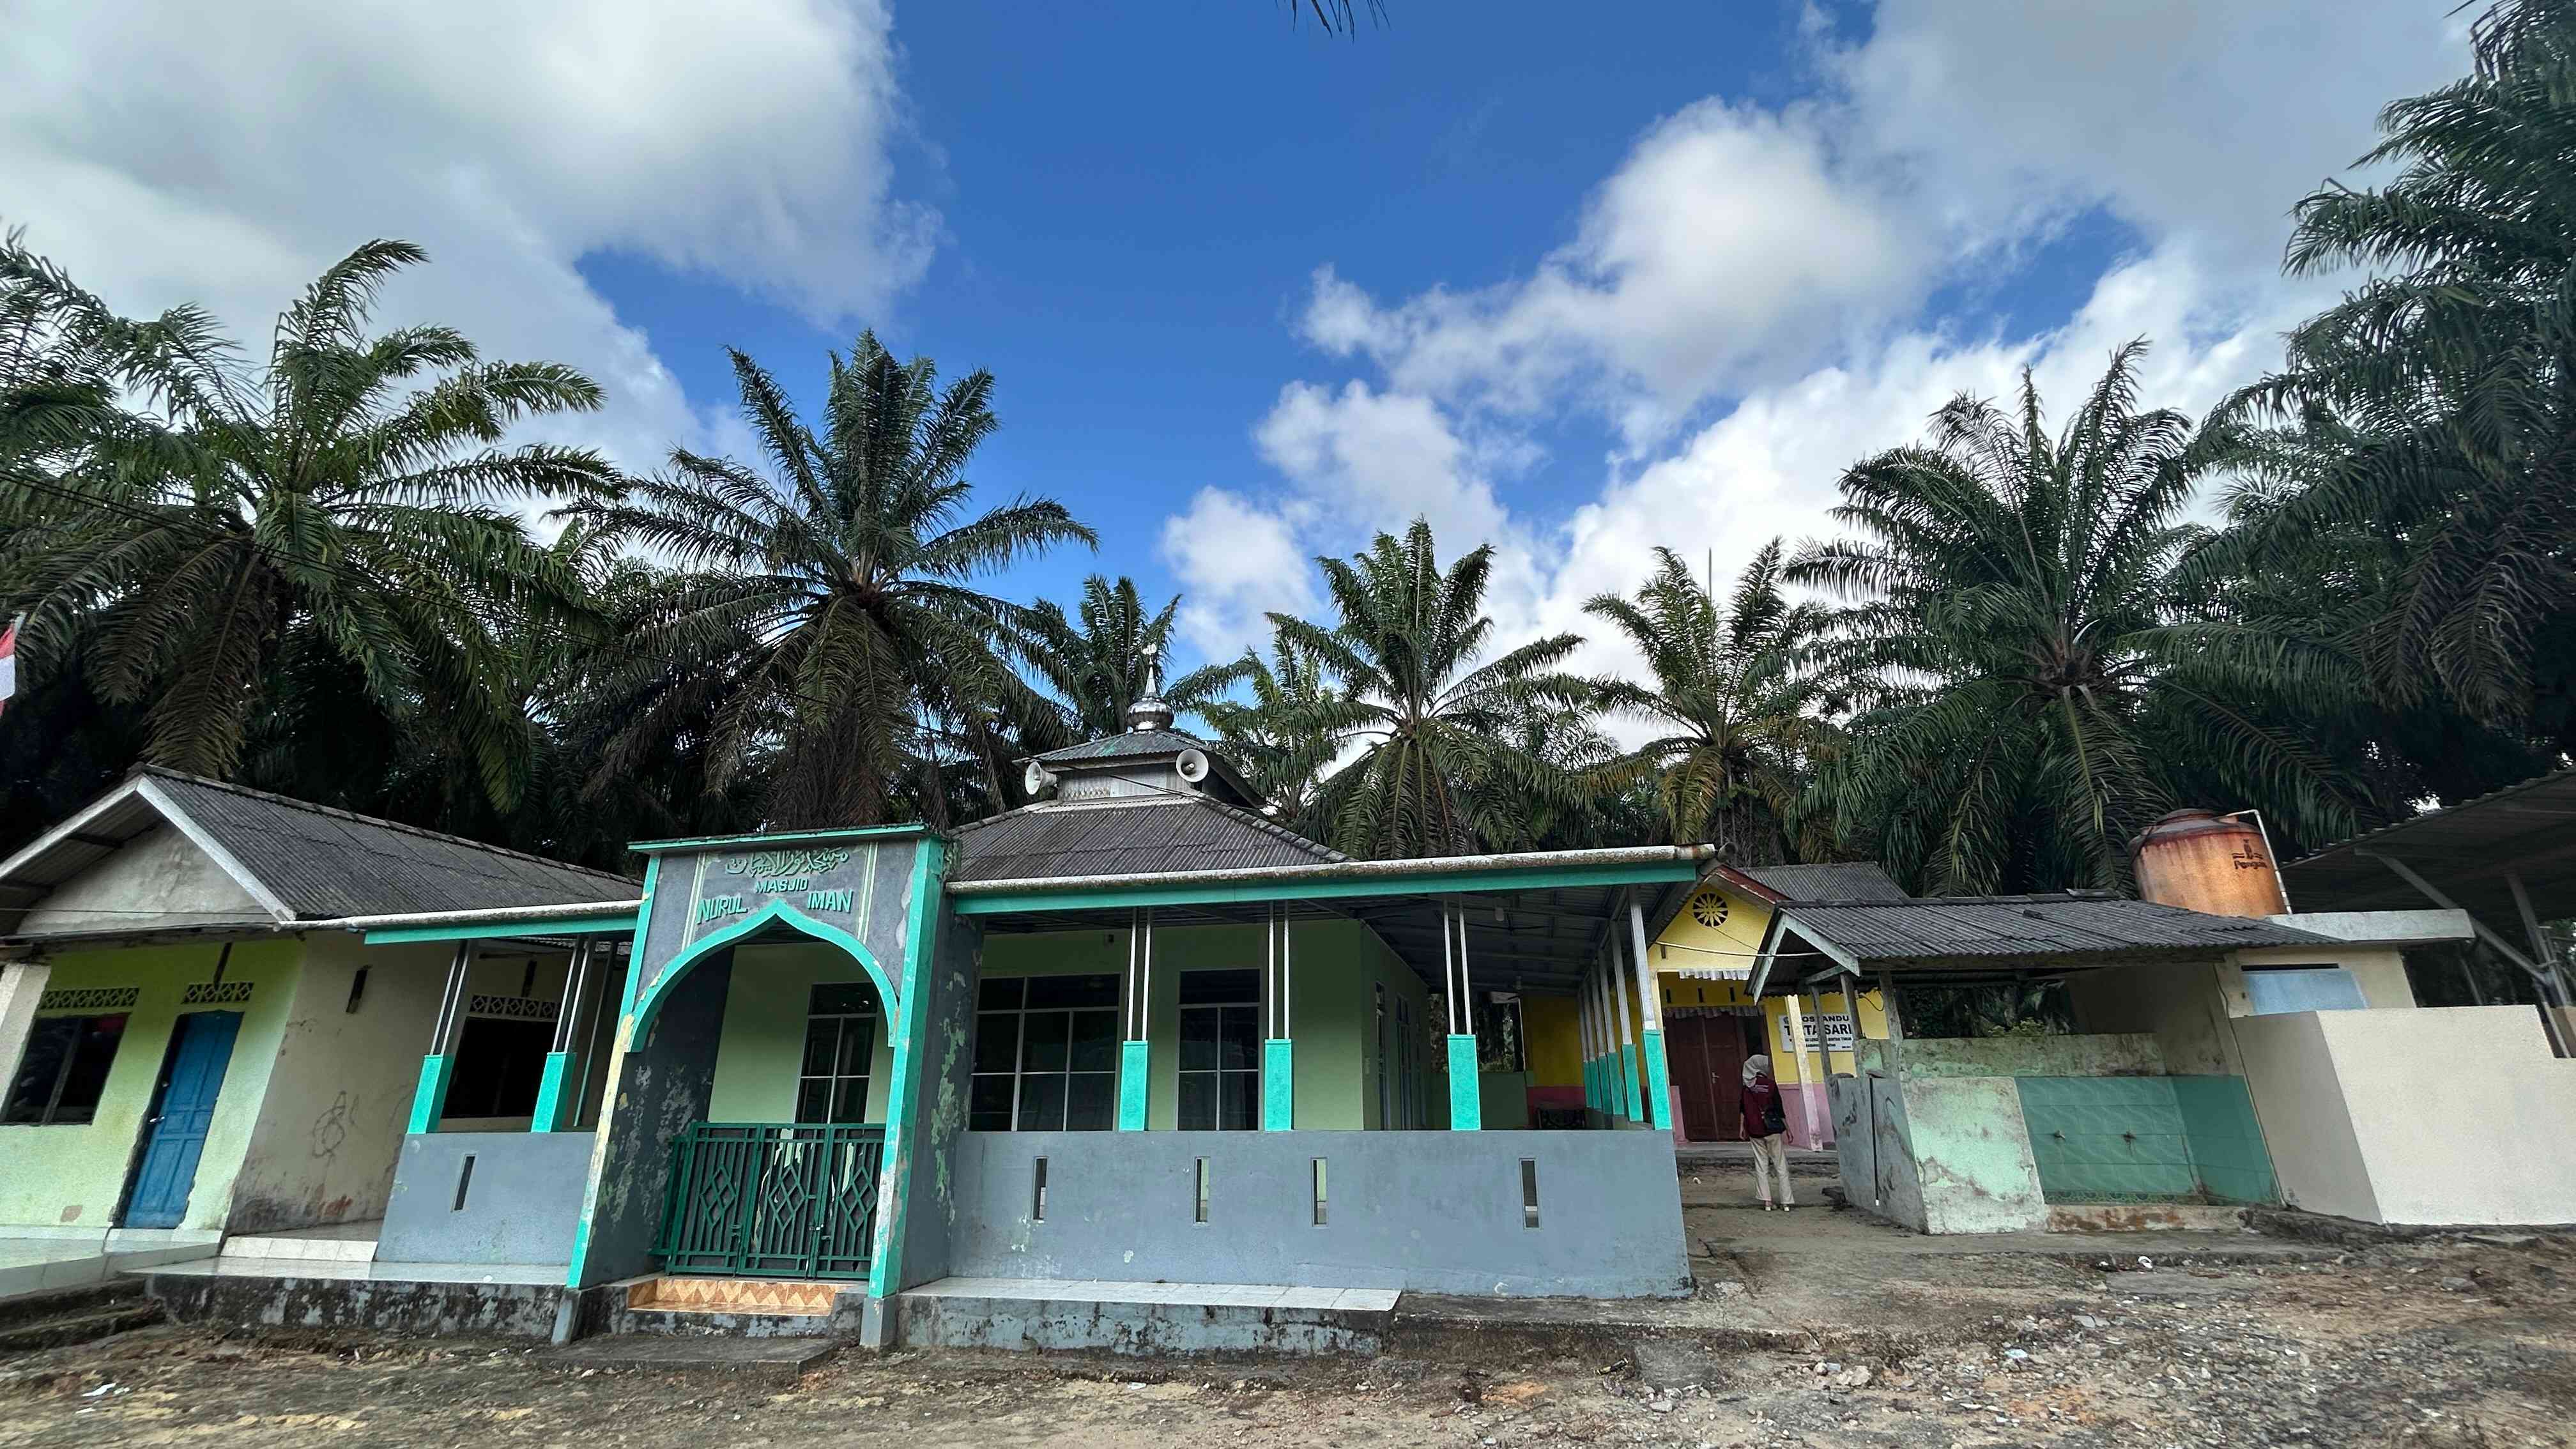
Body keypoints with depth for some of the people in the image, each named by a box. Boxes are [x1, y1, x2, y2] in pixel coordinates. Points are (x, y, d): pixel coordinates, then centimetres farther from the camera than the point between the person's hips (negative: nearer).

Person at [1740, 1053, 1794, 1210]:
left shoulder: (1747, 1086, 2)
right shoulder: (1770, 1084, -7)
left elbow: (1744, 1109, 6)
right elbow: (1779, 1109, -6)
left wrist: (1744, 1129, 15)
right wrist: (1788, 1129, 2)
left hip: (1755, 1131, 3)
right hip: (1773, 1130, -3)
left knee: (1761, 1166, 6)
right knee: (1781, 1165, 7)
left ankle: (1767, 1202, 4)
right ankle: (1786, 1202, 6)